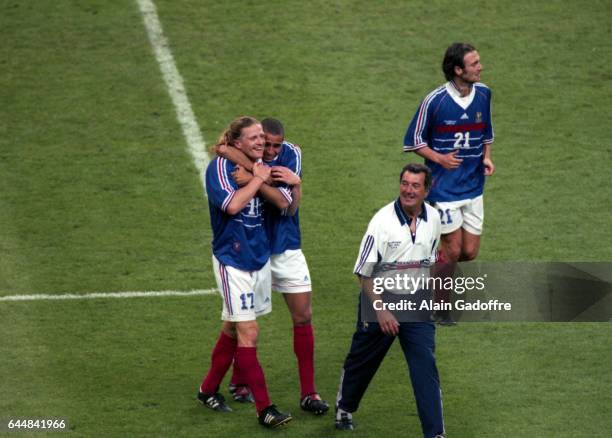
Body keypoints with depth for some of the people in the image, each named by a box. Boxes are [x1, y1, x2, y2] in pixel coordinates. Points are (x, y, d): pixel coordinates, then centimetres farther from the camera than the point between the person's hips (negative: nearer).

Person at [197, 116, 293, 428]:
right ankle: (264, 409, -8)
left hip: (260, 257, 7)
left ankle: (208, 390, 31)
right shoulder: (220, 167, -14)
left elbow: (284, 202, -6)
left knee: (233, 328, 16)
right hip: (232, 262, -7)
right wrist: (257, 180, -18)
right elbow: (231, 204, -29)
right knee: (248, 332, -8)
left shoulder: (262, 166, 4)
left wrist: (258, 181, -18)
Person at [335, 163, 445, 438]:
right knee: (362, 362, 16)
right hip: (380, 301, -3)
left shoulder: (433, 218, -2)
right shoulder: (383, 221, -18)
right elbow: (364, 273, -14)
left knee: (425, 366, -8)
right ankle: (344, 409, 42)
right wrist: (381, 310, -20)